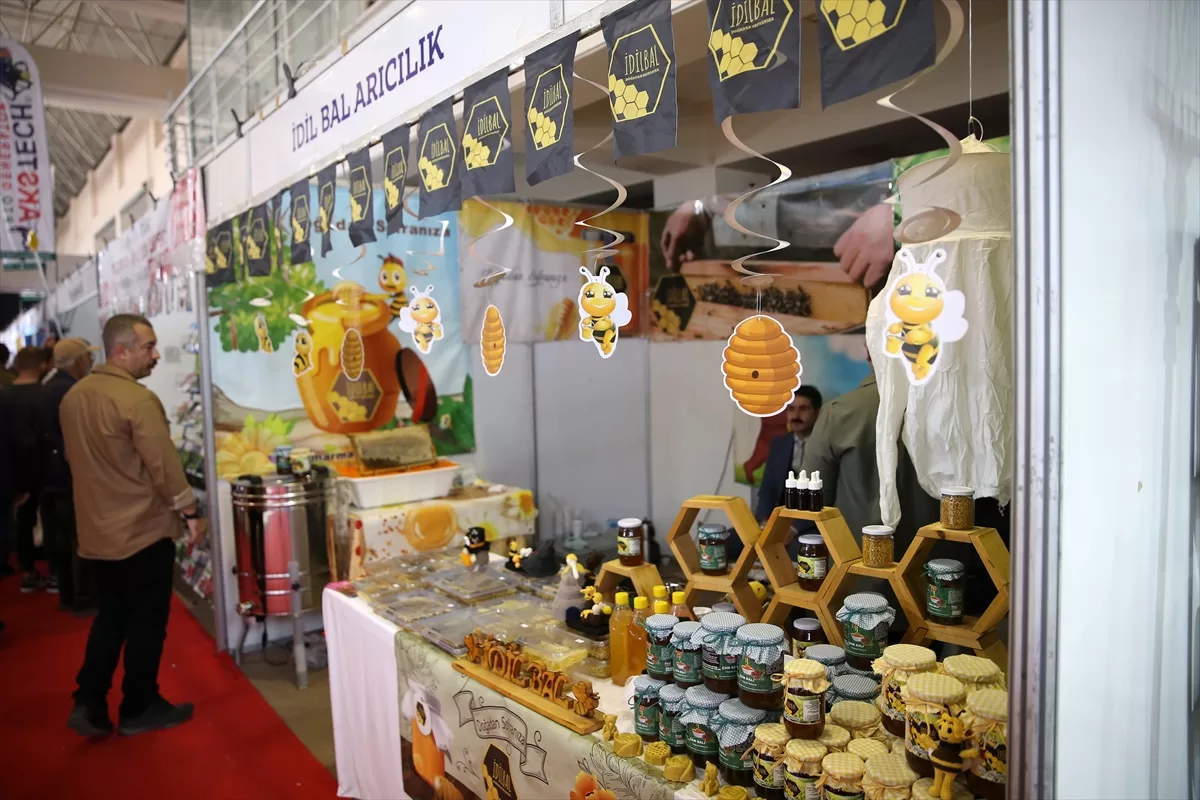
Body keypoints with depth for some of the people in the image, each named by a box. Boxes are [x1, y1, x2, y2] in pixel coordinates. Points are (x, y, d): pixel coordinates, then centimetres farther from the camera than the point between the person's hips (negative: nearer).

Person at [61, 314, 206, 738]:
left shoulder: (73, 397, 6)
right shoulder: (138, 399, -20)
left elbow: (75, 458, 15)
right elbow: (164, 464, -20)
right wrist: (190, 512, -10)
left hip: (98, 531, 8)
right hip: (144, 529, -7)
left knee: (110, 617, 19)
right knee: (146, 623, 6)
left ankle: (89, 704, 20)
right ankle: (138, 709, 18)